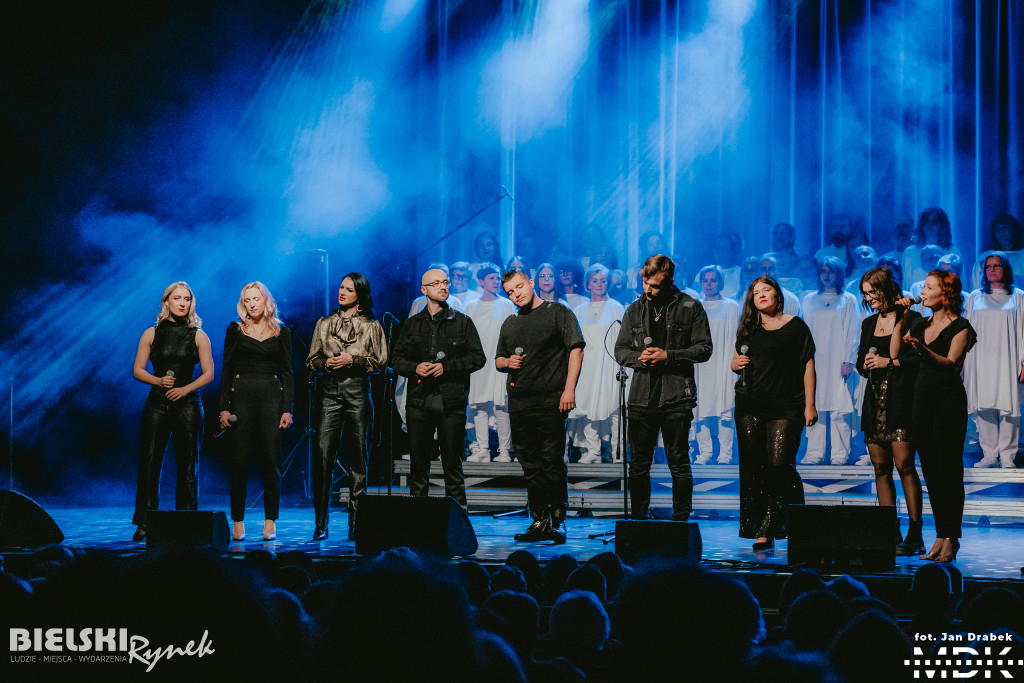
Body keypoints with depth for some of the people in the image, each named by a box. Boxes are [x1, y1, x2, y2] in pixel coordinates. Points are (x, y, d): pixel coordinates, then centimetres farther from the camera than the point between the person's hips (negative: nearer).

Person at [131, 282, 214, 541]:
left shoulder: (198, 336, 5)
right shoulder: (152, 334, 7)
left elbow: (208, 373, 3)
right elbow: (137, 369, 6)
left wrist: (185, 389, -12)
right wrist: (158, 380, -12)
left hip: (188, 402, 0)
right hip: (157, 401, 0)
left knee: (187, 464, -1)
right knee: (149, 461, -4)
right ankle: (144, 523, 0)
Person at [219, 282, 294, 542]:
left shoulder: (281, 333, 9)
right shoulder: (235, 330, 8)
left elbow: (287, 372, 7)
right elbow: (227, 370, 7)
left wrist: (287, 409, -1)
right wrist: (224, 407, -2)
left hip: (271, 397, 0)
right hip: (241, 396, 0)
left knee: (271, 460, -2)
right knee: (239, 460, -3)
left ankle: (270, 521, 5)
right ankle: (238, 521, 2)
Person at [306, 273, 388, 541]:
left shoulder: (371, 326, 9)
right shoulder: (325, 323, 15)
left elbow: (380, 361, 3)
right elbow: (311, 360, 15)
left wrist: (353, 360, -9)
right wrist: (326, 363, -6)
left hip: (358, 391, -1)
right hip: (329, 391, 1)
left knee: (357, 457, -1)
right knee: (323, 455, -7)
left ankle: (356, 522, 4)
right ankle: (320, 523, -4)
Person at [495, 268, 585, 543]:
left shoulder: (558, 313, 2)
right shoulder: (510, 324, 20)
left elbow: (576, 349, -5)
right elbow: (498, 360, 27)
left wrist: (569, 389, -14)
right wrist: (507, 362, 2)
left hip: (550, 401, -6)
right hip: (519, 403, 6)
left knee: (551, 462, -8)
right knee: (530, 465, 6)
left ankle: (558, 521, -2)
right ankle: (539, 521, 12)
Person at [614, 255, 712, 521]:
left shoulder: (690, 307, 0)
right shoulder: (634, 310, 11)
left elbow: (704, 348, -2)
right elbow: (620, 349, 15)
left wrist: (668, 356, -12)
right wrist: (639, 357, -6)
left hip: (677, 398, -3)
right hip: (641, 397, 3)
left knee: (679, 463, 0)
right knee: (639, 464, 7)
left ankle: (681, 519, 8)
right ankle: (638, 519, 17)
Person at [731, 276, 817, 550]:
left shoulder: (795, 326, 4)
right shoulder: (748, 329, 15)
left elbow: (808, 366, 2)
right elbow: (735, 362, 26)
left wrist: (809, 405, -4)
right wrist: (737, 364, 1)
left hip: (786, 407, -4)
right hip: (750, 406, 4)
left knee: (779, 464, -14)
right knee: (752, 467, -1)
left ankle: (767, 528, -2)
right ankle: (761, 530, 4)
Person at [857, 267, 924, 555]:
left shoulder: (911, 319, -2)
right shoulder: (868, 323, 18)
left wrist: (888, 363, -10)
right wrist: (867, 362, 0)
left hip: (900, 399, -6)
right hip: (875, 400, 7)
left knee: (904, 465, -12)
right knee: (880, 468, 4)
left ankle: (914, 534, -10)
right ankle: (891, 534, 7)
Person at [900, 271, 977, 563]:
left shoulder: (960, 327, -4)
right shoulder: (921, 326, 16)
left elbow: (950, 363, -17)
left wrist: (924, 351, -33)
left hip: (948, 403, -7)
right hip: (922, 401, 7)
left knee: (949, 472, -6)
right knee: (931, 472, 7)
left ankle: (951, 539, -4)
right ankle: (940, 536, 12)